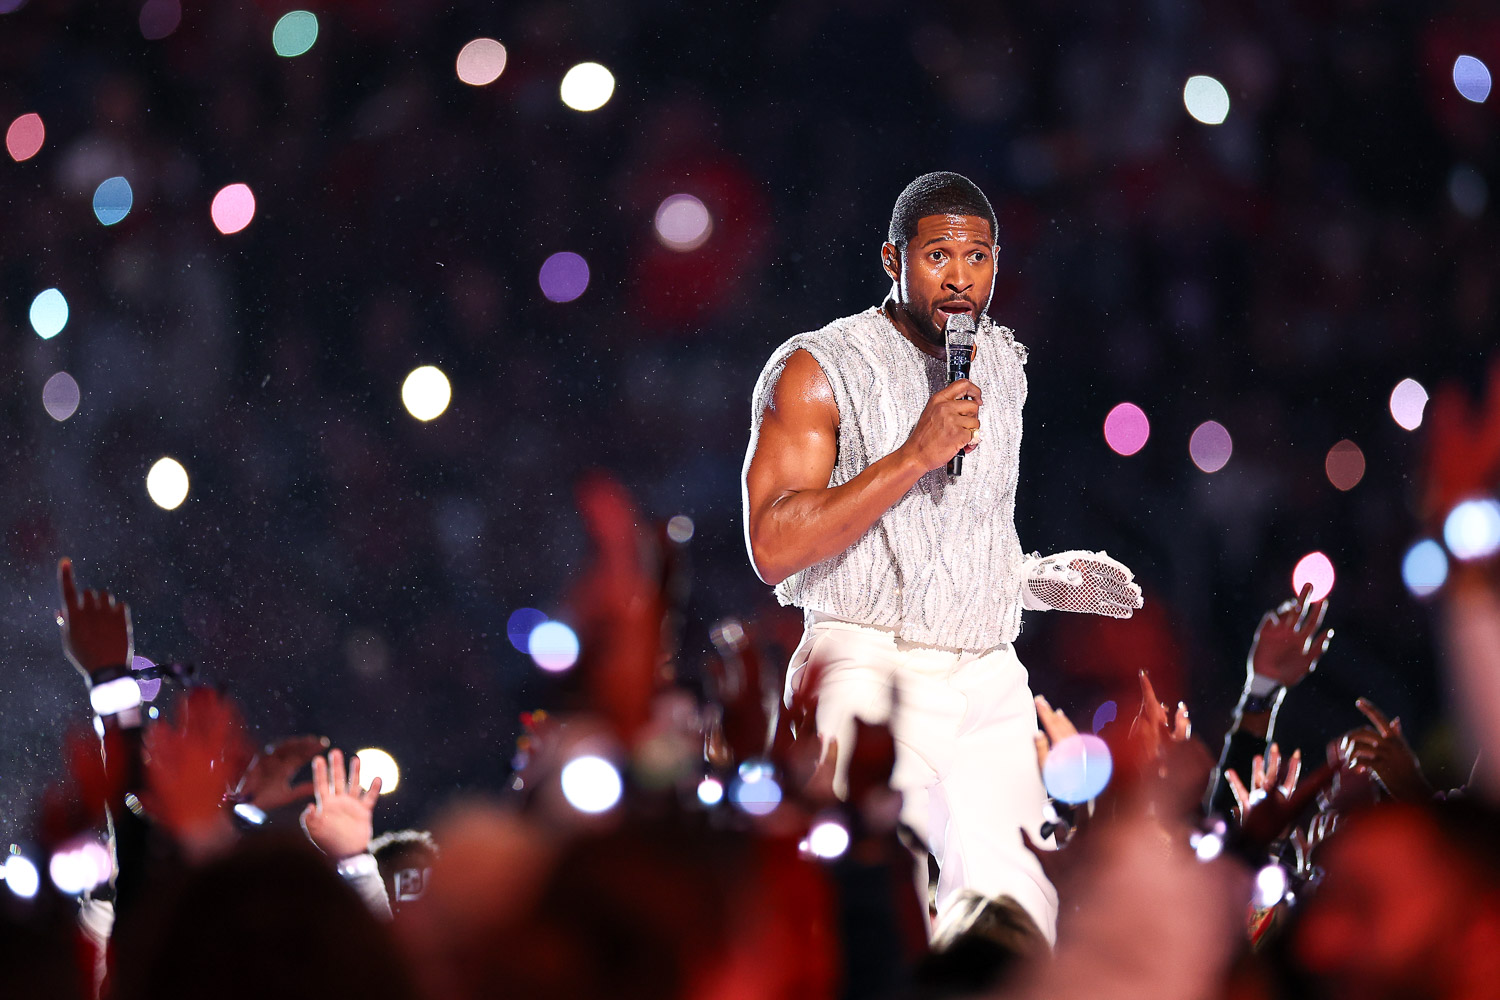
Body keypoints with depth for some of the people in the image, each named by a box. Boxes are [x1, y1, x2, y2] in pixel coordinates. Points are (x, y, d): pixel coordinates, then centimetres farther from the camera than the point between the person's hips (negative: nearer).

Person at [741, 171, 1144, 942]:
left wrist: (1041, 580, 12)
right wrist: (915, 456, -18)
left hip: (990, 680, 6)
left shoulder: (1001, 366, 16)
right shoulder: (817, 371, -6)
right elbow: (773, 548, -15)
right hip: (869, 672, -6)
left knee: (1018, 910, -4)